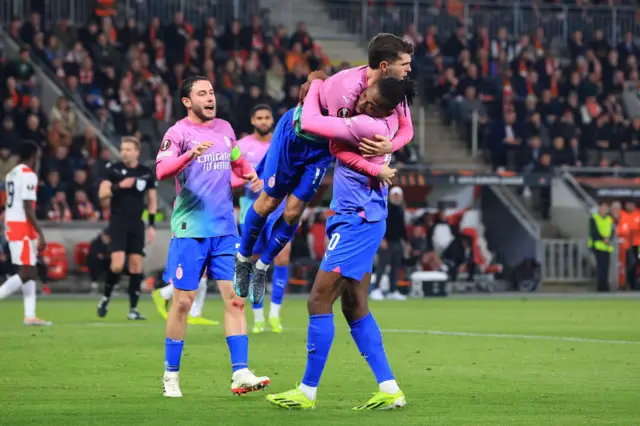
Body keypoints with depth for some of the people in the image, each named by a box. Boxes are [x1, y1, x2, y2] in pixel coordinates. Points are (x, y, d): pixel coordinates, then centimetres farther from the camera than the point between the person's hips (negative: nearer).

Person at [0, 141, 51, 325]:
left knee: (31, 272, 10)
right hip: (23, 227, -9)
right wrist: (40, 234, -17)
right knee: (26, 273, -9)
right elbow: (28, 208, -18)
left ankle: (30, 315, 6)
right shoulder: (28, 175, -12)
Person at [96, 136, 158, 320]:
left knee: (136, 264, -1)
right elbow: (102, 194, -9)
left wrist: (152, 225, 5)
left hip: (137, 224, 3)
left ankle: (133, 308, 5)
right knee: (117, 264, -15)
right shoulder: (114, 170, -2)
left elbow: (152, 200, 12)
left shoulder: (147, 173, 5)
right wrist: (119, 186, -25)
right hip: (118, 222, -3)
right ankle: (105, 297, 9)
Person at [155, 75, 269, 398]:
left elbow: (238, 160, 31)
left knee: (235, 297, -3)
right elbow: (161, 171, -22)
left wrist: (250, 174, 10)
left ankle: (240, 374, -4)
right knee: (183, 301, -2)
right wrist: (190, 155, -38)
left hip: (225, 229, 5)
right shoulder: (178, 132, -6)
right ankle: (171, 376, 9)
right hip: (190, 229, -5)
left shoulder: (224, 128, 12)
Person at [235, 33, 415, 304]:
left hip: (321, 148, 6)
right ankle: (243, 258, 31)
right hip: (295, 132, -6)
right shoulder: (347, 88, -40)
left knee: (293, 211, 5)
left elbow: (406, 128, -17)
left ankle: (262, 267, 24)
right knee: (269, 202, 8)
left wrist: (389, 146, -38)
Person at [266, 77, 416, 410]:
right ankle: (389, 390, 10)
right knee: (355, 308, 11)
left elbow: (309, 123, -20)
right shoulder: (388, 119, 3)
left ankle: (308, 392, -2)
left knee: (319, 301, -7)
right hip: (361, 222, 10)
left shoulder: (368, 126, -22)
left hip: (356, 223, -10)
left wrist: (314, 86, -4)